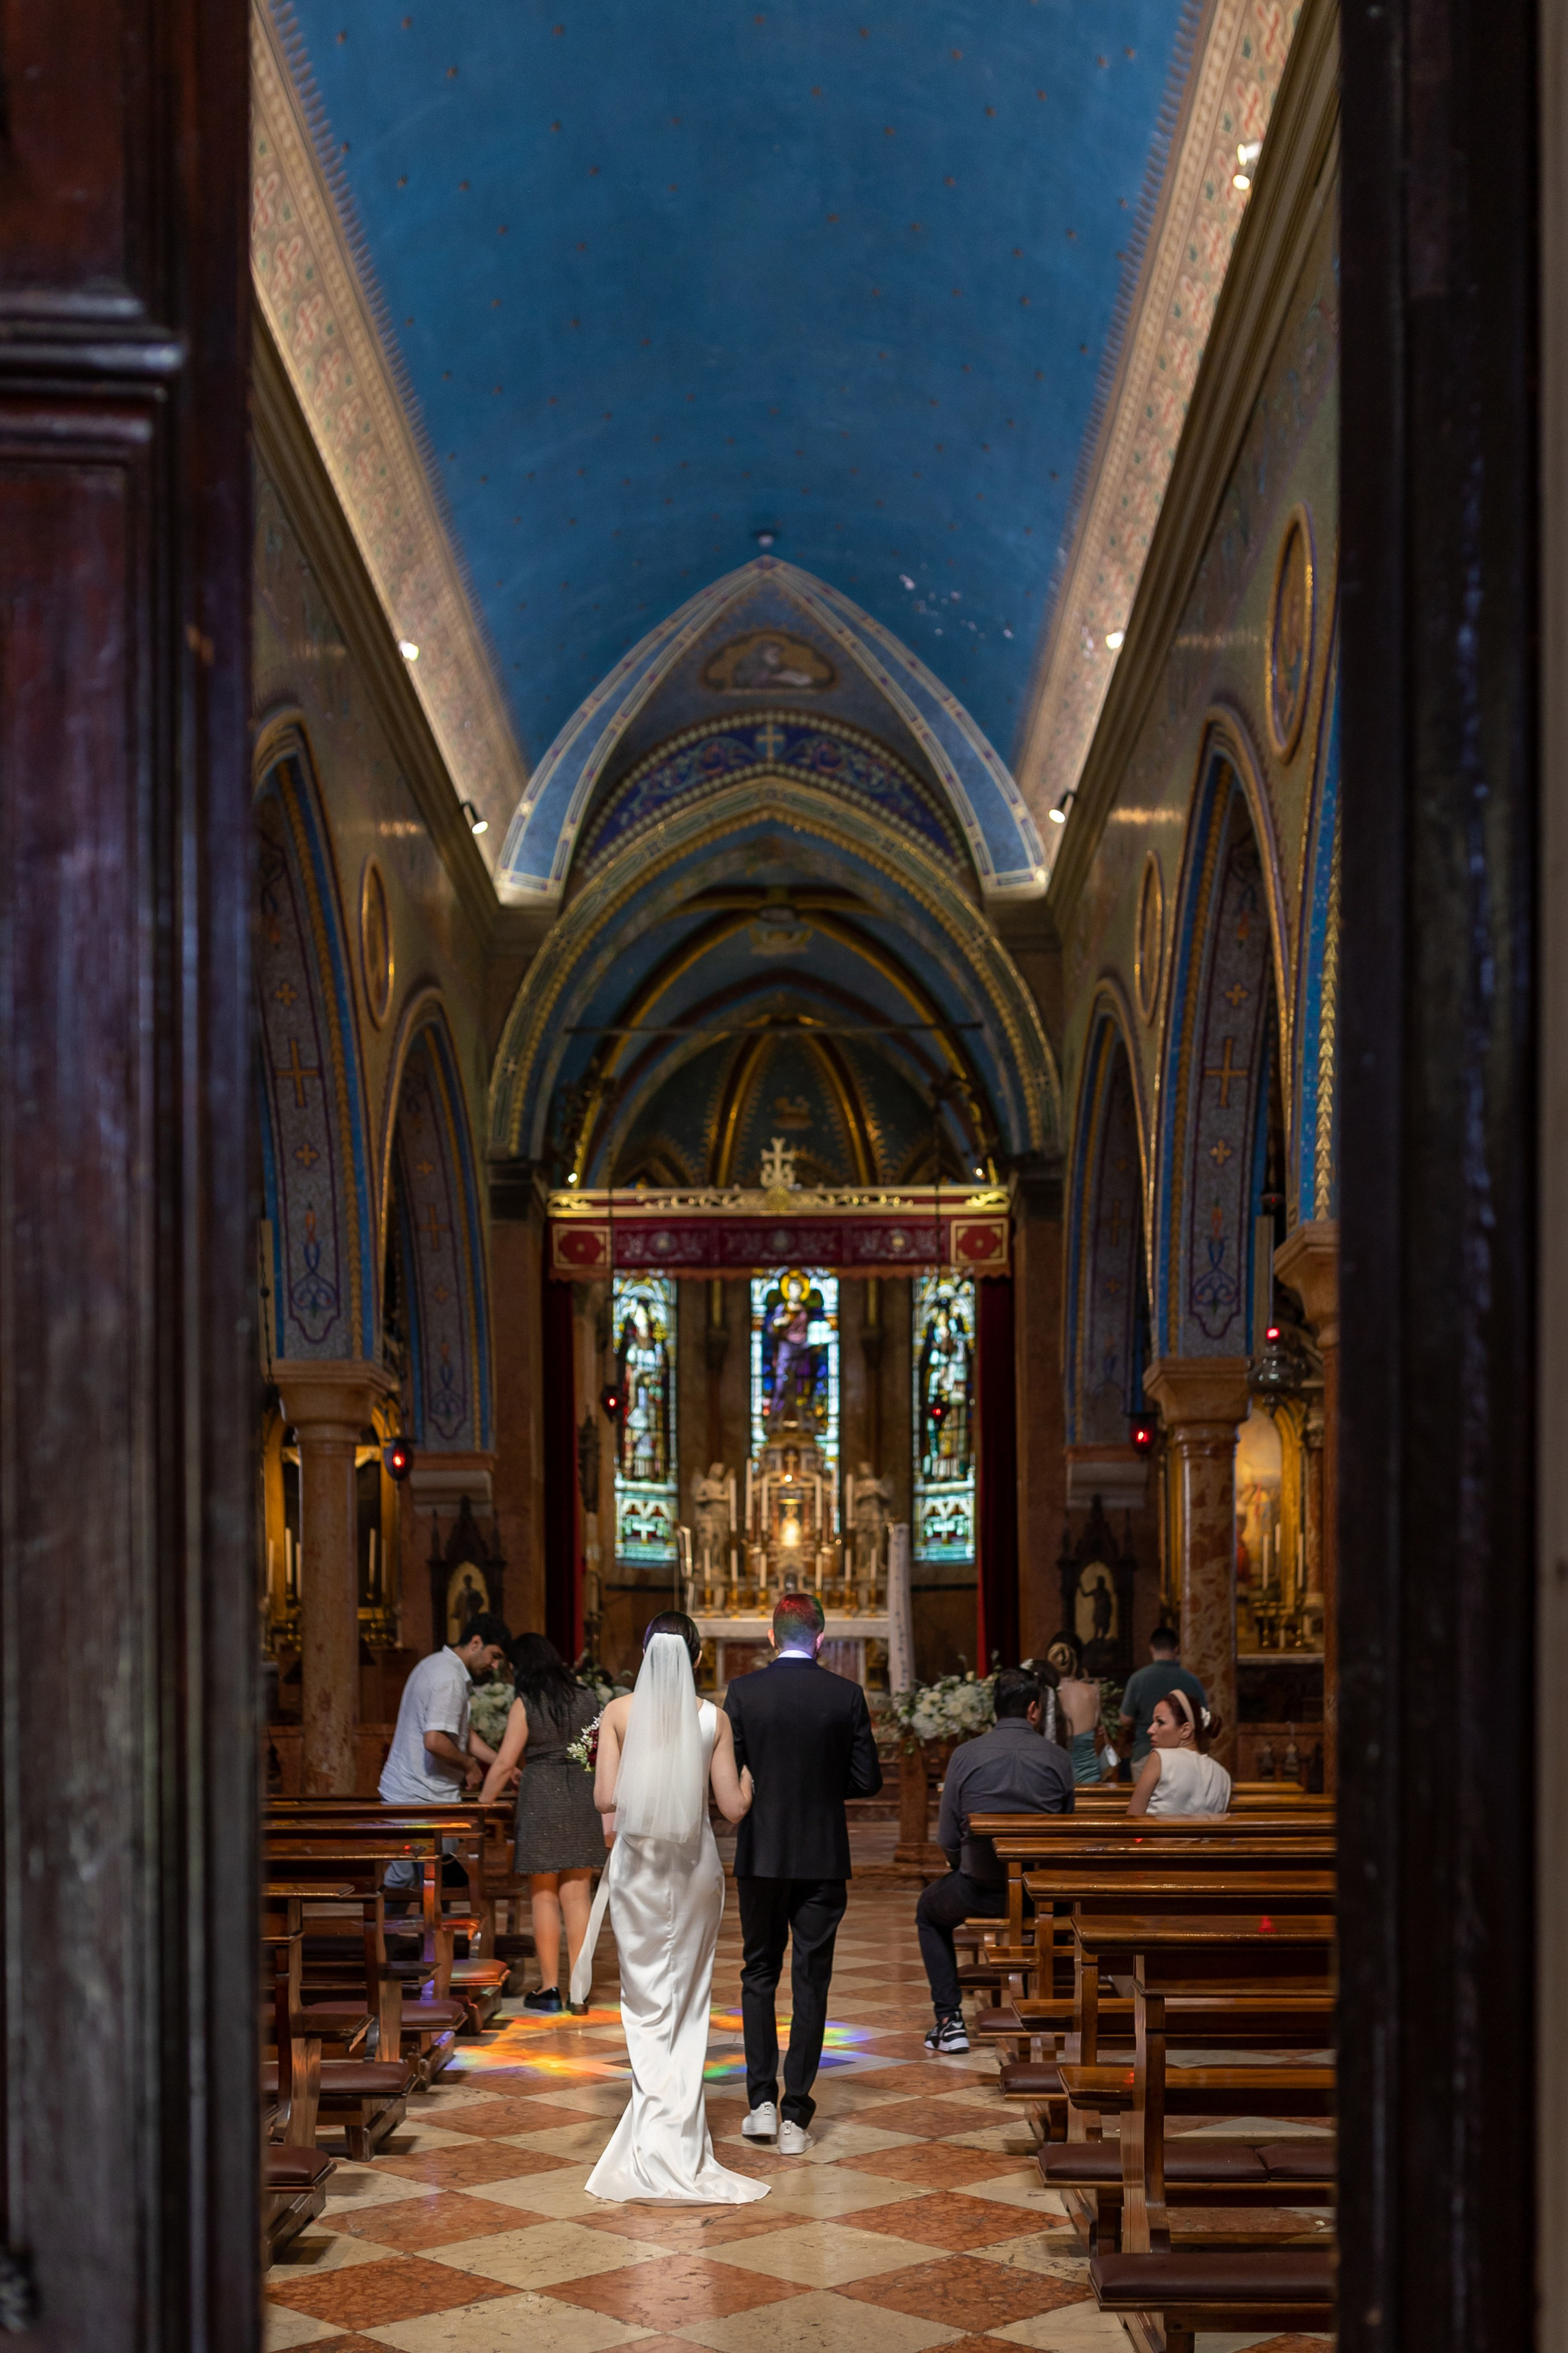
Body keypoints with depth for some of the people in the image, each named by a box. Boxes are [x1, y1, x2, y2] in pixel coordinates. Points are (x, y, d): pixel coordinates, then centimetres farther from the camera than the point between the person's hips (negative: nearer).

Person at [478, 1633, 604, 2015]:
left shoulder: (526, 1705, -7)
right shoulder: (585, 1699, 8)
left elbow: (505, 1763, -10)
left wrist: (482, 1805, -1)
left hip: (541, 1801, -4)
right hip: (582, 1797, 4)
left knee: (544, 1897, 4)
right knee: (577, 1895, 6)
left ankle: (550, 1988, 6)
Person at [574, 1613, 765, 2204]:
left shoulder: (620, 1713, -6)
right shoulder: (712, 1718, -4)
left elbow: (606, 1799, -9)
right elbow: (735, 1807, -3)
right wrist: (747, 1766, 16)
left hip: (637, 1862, -1)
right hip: (695, 1863, 1)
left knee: (646, 2001, 7)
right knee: (689, 2000, 12)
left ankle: (657, 2146, 0)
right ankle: (680, 2136, 9)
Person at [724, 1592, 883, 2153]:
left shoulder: (743, 1691, -6)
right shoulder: (846, 1695, -6)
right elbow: (868, 1780, -4)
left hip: (761, 1854, 0)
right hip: (823, 1858, 0)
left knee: (759, 1975, 15)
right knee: (810, 1983, 6)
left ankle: (761, 2102, 10)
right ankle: (795, 2116, 5)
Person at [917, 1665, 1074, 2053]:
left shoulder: (966, 1755, -6)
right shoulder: (1058, 1759, -2)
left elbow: (947, 1839, -4)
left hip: (980, 1891, -2)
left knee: (929, 1912, 30)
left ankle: (950, 2022, 18)